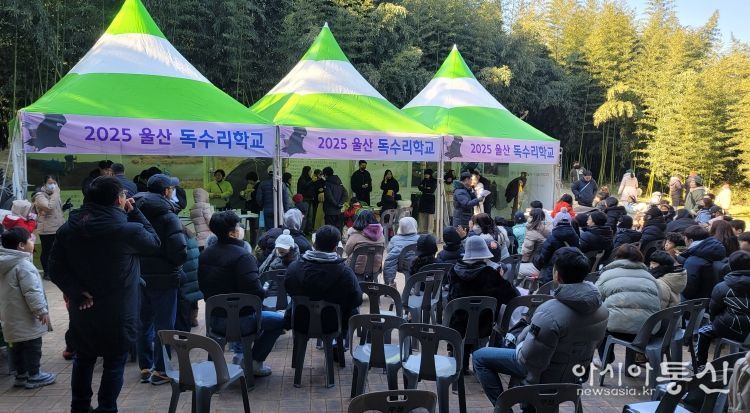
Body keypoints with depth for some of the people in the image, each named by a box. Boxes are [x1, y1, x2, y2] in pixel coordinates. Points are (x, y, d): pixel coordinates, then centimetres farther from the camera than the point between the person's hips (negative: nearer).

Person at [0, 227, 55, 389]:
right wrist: (42, 310, -19)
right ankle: (33, 376, 10)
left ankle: (21, 374, 26)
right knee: (32, 346, 2)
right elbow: (32, 292, -25)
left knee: (17, 347, 17)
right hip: (26, 317, -9)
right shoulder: (24, 265, -22)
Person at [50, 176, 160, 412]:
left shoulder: (68, 229, -2)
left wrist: (77, 292, -8)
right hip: (118, 311, -5)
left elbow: (56, 267, -5)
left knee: (84, 358, 23)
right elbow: (154, 242, 0)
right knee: (114, 363, 9)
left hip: (82, 309, 6)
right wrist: (134, 212, 1)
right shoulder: (129, 230, -19)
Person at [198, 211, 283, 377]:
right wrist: (264, 292, -4)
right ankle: (255, 362, 12)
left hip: (213, 318, 8)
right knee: (279, 320, 10)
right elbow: (256, 292, -26)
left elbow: (203, 286, 14)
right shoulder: (242, 256, -22)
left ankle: (239, 353, 32)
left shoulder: (205, 254, 2)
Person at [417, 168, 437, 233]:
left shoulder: (434, 181, -3)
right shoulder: (424, 181, 13)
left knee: (430, 214, -6)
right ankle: (422, 229, 10)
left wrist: (423, 189, -5)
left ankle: (430, 230, -1)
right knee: (422, 213, 3)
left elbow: (432, 189, -12)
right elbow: (419, 187, 3)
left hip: (430, 199, -6)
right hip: (423, 198, 6)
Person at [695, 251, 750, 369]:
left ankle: (698, 365, 20)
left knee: (703, 332, 20)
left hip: (732, 329, -4)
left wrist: (715, 323, 22)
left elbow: (712, 311, 2)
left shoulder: (721, 287, -7)